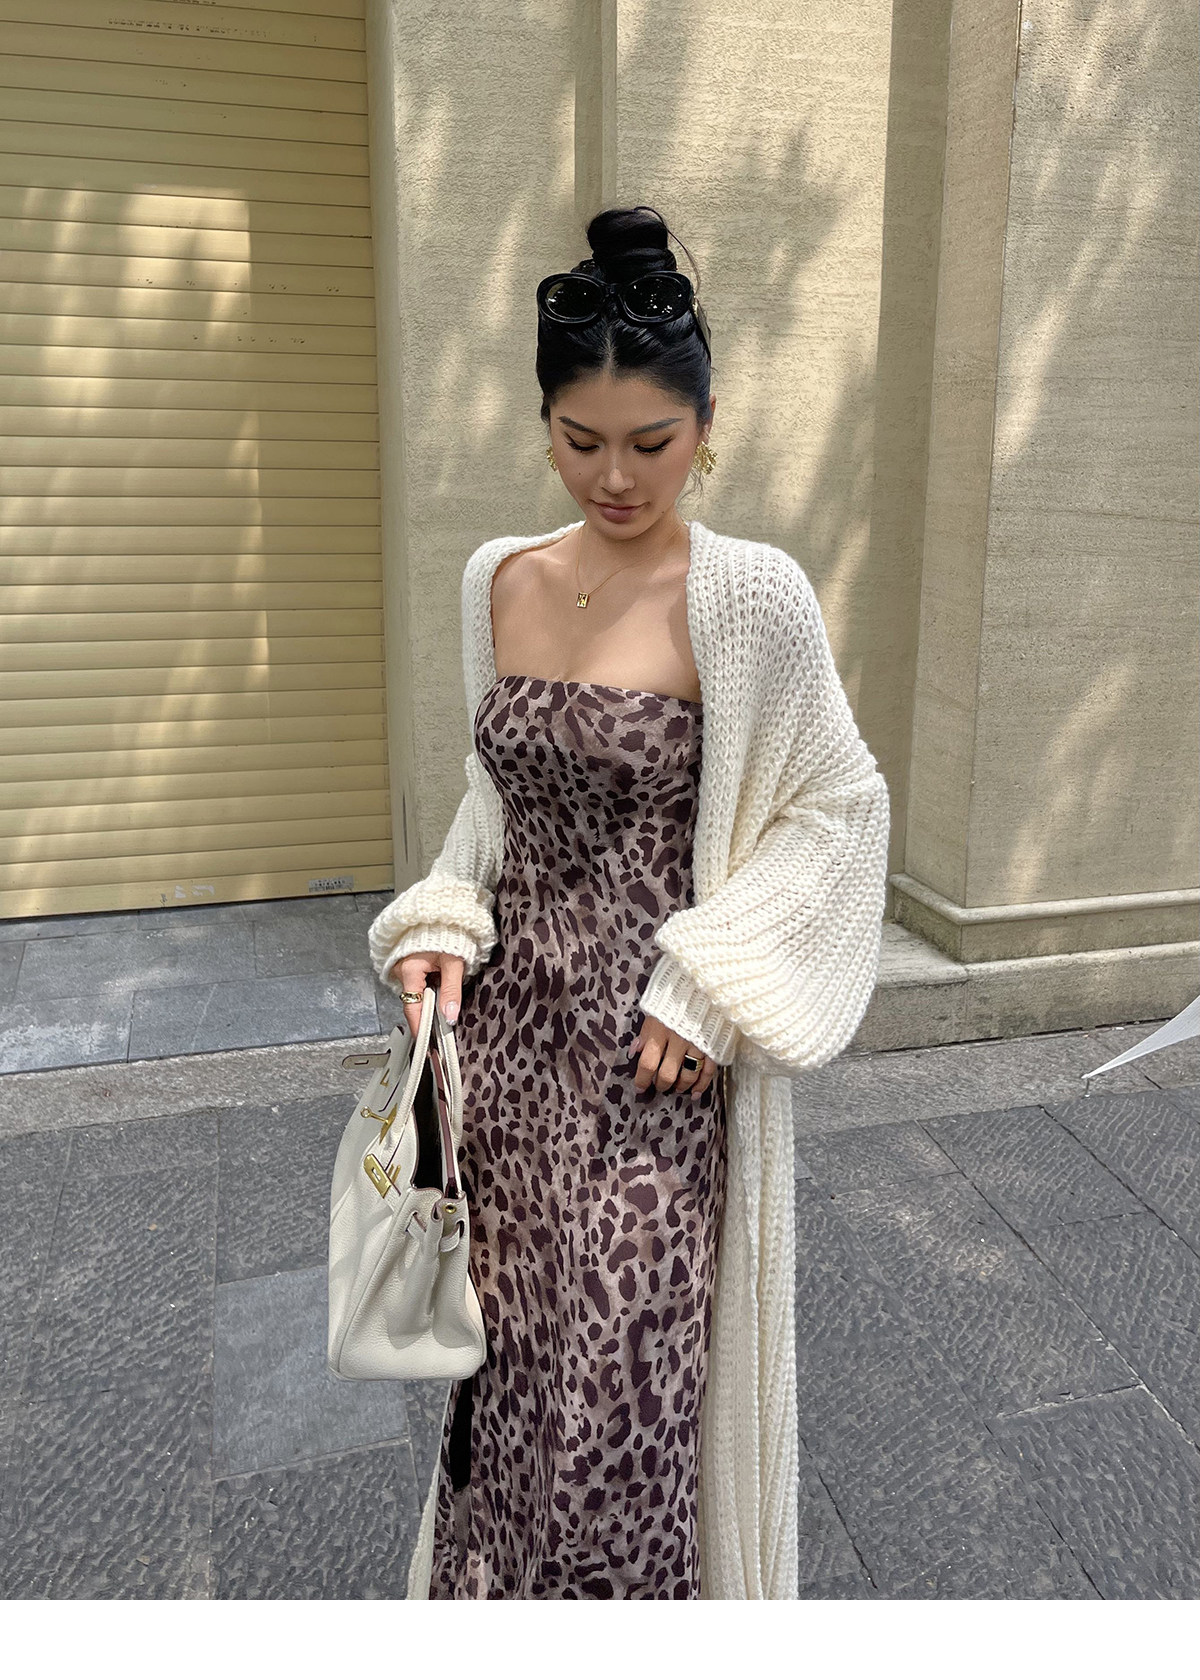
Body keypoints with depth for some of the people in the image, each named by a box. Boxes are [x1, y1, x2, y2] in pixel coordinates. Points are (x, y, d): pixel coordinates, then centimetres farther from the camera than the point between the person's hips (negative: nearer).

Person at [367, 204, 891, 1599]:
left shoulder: (749, 598, -12)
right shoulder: (497, 579, 4)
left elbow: (838, 808, -7)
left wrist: (708, 986, -14)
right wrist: (442, 926, -1)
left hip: (653, 1054, -5)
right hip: (510, 1026, 5)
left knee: (627, 1387, 7)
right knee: (505, 1355, 19)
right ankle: (493, 1586, 47)